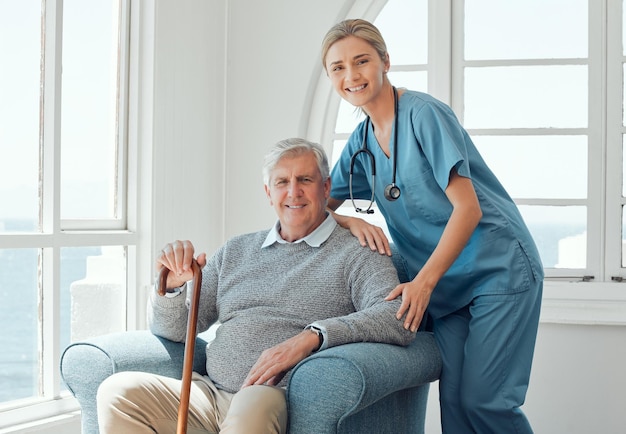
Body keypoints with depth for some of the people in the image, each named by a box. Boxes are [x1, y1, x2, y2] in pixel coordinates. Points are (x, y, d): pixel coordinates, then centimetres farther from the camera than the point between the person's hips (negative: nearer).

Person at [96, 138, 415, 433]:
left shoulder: (356, 254, 6)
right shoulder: (236, 251, 22)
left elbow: (398, 319, -12)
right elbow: (172, 331, 22)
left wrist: (312, 336, -23)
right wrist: (171, 287, -1)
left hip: (279, 399, -5)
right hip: (210, 393, 6)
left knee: (253, 406, -40)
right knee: (117, 392, -18)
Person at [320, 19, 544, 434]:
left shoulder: (424, 114, -14)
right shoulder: (362, 141, 9)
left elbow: (468, 207, -18)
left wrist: (423, 282, -22)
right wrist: (351, 221, -11)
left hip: (499, 271, -7)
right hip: (446, 284, 7)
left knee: (483, 399, -11)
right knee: (452, 399, 0)